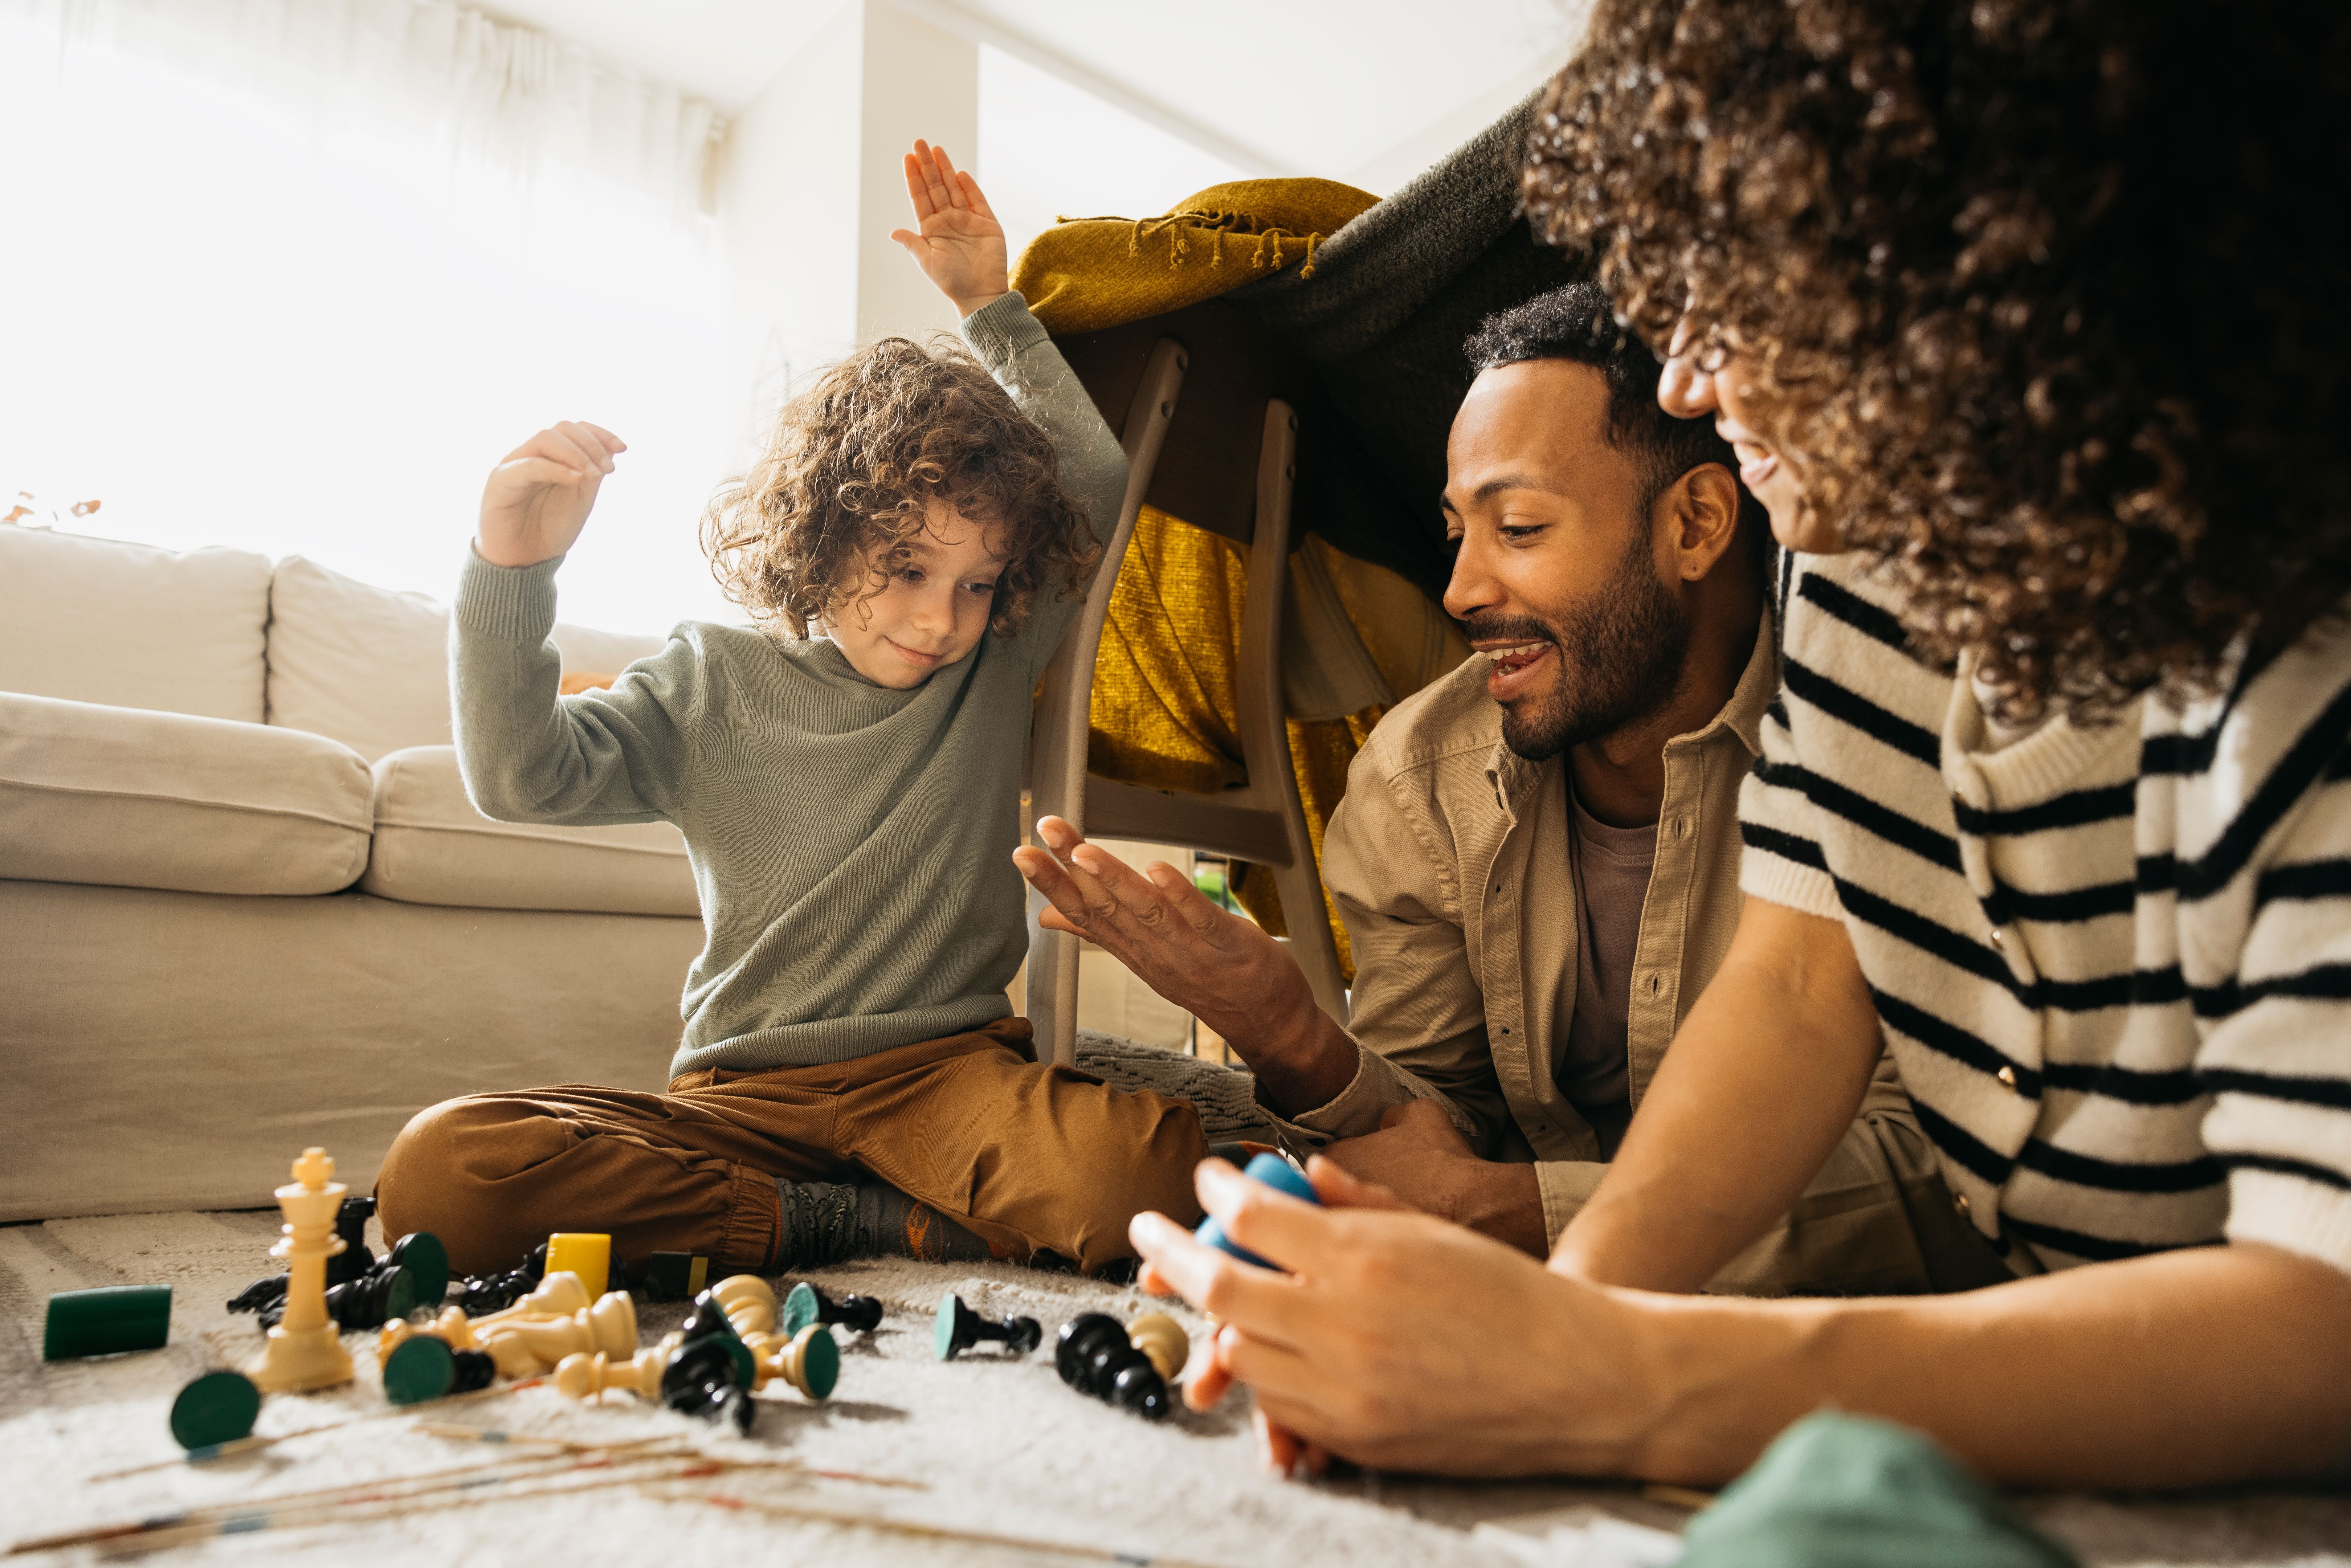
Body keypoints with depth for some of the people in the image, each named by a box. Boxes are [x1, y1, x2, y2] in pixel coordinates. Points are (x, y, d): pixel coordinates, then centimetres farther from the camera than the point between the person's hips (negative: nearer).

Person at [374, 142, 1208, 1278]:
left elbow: (1103, 476, 2)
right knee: (439, 1172, -25)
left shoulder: (996, 669, 7)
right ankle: (860, 1219, -17)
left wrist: (990, 306, 3)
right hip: (745, 1093, 2)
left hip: (948, 1064, -1)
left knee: (1150, 1169, -34)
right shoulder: (709, 683, 6)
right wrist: (512, 571, -17)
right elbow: (522, 776, -3)